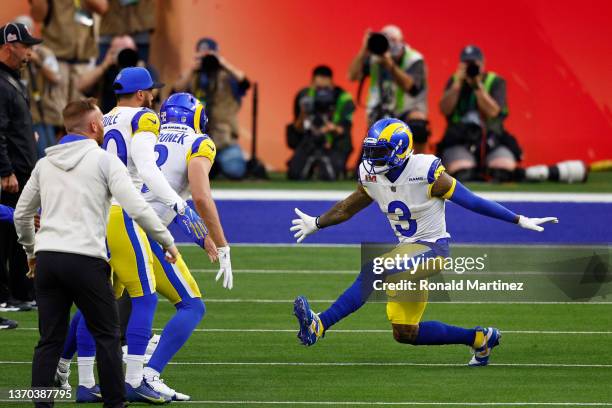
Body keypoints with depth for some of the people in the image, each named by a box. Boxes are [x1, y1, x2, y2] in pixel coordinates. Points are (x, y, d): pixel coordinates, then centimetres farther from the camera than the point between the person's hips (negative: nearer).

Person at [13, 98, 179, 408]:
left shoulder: (45, 163, 15)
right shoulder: (104, 161, -1)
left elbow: (22, 214, 23)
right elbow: (136, 208, -9)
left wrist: (31, 251, 38)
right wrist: (167, 241, 2)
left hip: (47, 257, 5)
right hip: (85, 259, -5)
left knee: (50, 339, 7)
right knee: (107, 335, 6)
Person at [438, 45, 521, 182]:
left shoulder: (495, 82, 5)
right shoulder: (454, 81, 11)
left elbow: (493, 112, -11)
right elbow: (445, 110, -4)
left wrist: (478, 85, -16)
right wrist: (457, 84, -11)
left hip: (490, 139, 0)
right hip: (459, 141, 0)